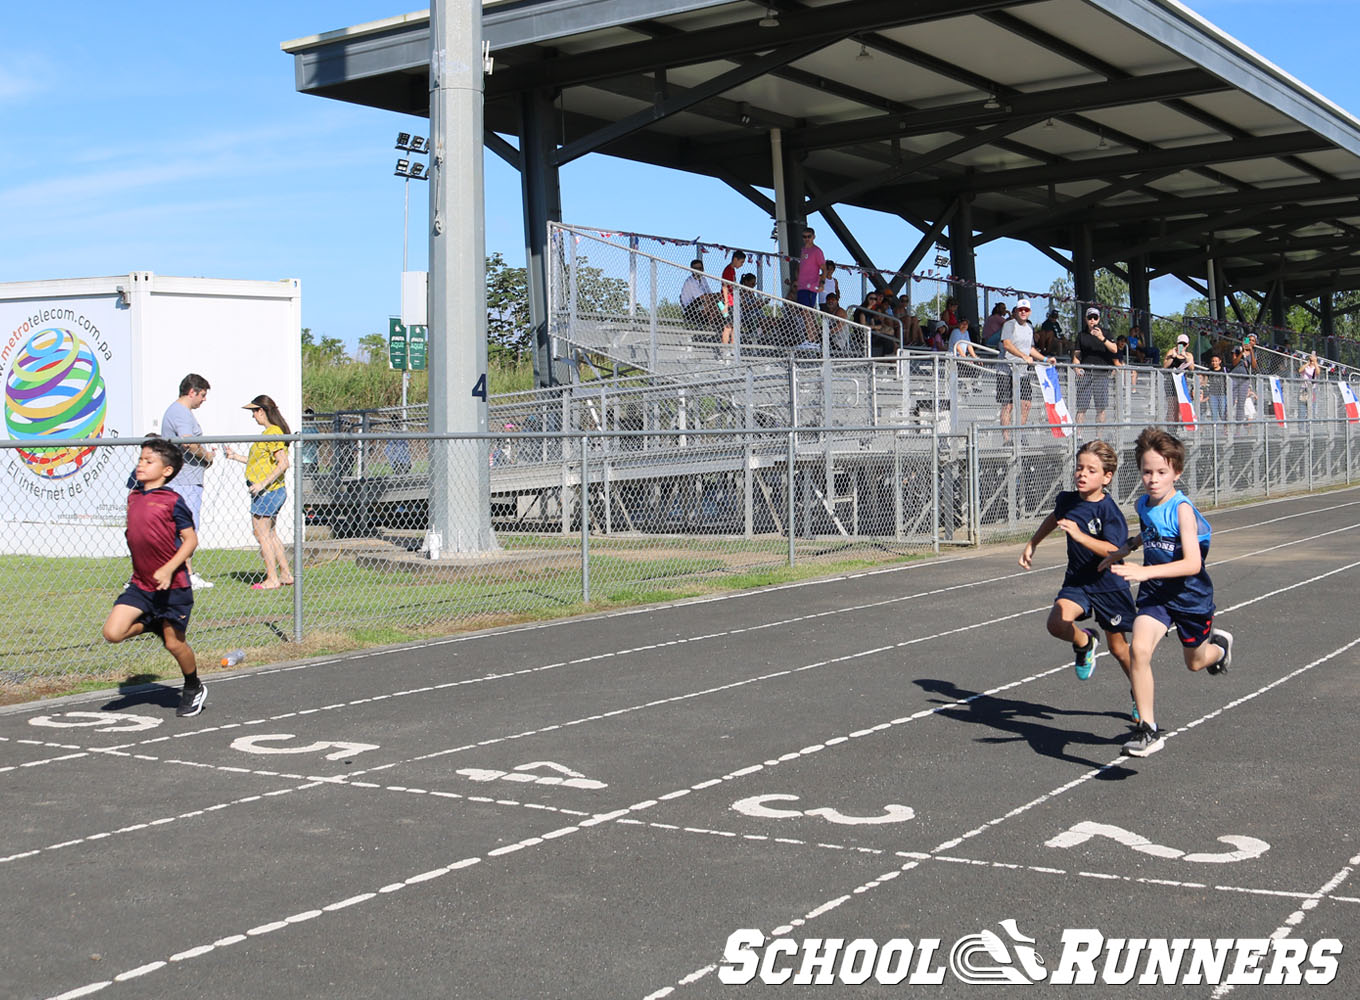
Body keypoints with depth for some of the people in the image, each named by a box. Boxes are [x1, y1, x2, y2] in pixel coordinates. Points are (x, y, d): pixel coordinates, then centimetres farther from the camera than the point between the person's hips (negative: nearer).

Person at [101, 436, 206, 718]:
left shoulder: (173, 500, -12)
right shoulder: (133, 497, 7)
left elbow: (190, 538, -12)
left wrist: (169, 569, -21)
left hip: (173, 585, -6)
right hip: (140, 584, 6)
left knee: (174, 643, 4)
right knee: (113, 632, -11)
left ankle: (194, 689, 29)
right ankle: (153, 625, 18)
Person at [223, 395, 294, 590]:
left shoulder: (272, 432, -16)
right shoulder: (270, 432, 15)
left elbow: (283, 464, -23)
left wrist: (263, 483, -23)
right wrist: (237, 456, 21)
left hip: (267, 492, -10)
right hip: (273, 492, 10)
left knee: (262, 534, -5)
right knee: (269, 534, 15)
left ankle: (272, 579, -1)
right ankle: (285, 575, 19)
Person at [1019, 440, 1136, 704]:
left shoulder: (1108, 510, -19)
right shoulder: (1067, 499, -2)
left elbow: (1113, 550, -30)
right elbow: (1054, 518, 23)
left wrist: (1080, 535, -40)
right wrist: (1032, 543, 25)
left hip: (1109, 585, -4)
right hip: (1077, 581, 4)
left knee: (1118, 647, 9)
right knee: (1057, 623, -26)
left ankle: (1139, 692, 36)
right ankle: (1084, 642, 8)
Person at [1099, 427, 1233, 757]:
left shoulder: (1182, 509, -25)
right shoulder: (1144, 504, -5)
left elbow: (1192, 564, -35)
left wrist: (1145, 572, -44)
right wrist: (1126, 547, 8)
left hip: (1191, 595, -4)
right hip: (1155, 593, 4)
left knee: (1195, 662, 19)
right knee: (1138, 649, -22)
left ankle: (1219, 644, 57)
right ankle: (1148, 729, -13)